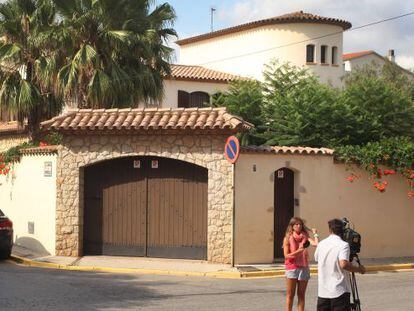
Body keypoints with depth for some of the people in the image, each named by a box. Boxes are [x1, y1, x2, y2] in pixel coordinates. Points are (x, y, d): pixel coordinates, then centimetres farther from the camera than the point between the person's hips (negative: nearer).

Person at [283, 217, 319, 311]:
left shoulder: (305, 237, 6)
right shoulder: (288, 238, 1)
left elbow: (316, 244, -11)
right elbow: (286, 255, -6)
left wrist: (315, 234, 0)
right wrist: (299, 251, -16)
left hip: (304, 268, 2)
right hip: (292, 268, -2)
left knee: (301, 295, 6)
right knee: (290, 295, 1)